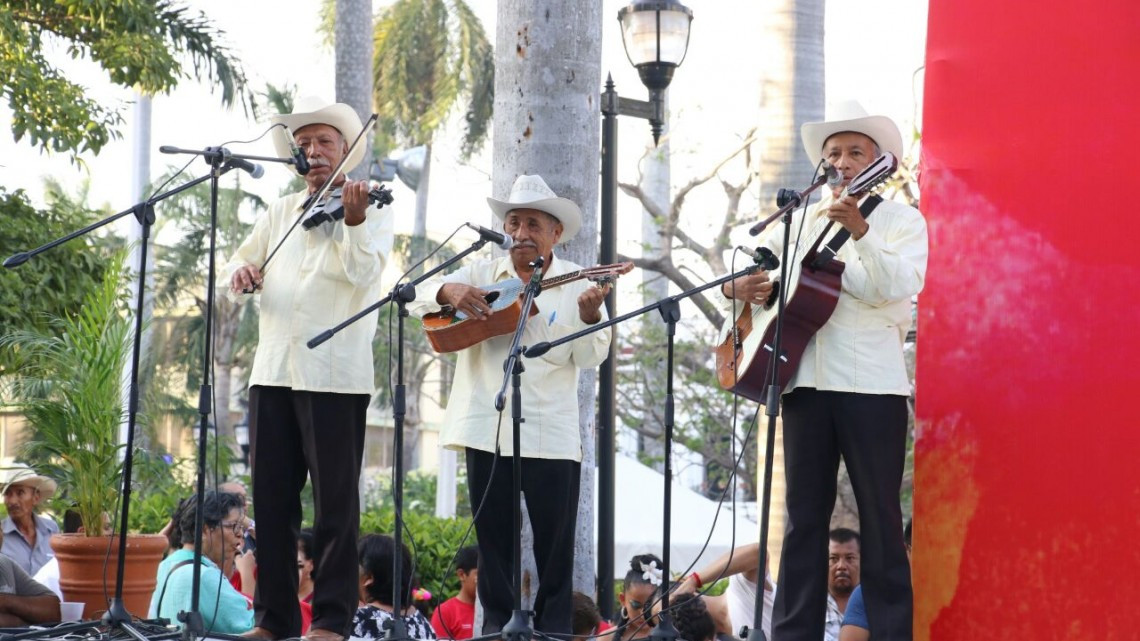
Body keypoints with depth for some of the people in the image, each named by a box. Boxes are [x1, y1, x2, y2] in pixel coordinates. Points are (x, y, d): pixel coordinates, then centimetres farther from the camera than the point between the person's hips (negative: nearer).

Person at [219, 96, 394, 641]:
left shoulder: (372, 213, 4)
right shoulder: (280, 213, 18)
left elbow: (362, 273, -12)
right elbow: (238, 266, 18)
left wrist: (351, 222, -29)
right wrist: (239, 273, -5)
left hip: (335, 375, -5)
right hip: (273, 371, 5)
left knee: (335, 499, -3)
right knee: (272, 497, 6)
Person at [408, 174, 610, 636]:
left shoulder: (576, 285, 4)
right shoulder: (481, 274, 11)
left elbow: (590, 358, -4)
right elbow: (417, 297, 4)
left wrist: (589, 316, -24)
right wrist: (449, 291, -18)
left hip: (550, 434, -3)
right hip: (486, 427, 3)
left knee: (554, 537, 0)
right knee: (493, 534, 9)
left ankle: (553, 626, 11)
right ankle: (497, 623, 17)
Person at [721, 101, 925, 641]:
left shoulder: (901, 220, 4)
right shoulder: (800, 221, 17)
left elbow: (897, 287, -13)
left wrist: (860, 231, -27)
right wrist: (738, 284, 0)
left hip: (873, 386, -4)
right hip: (805, 382, 4)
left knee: (880, 520, -2)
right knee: (804, 518, 6)